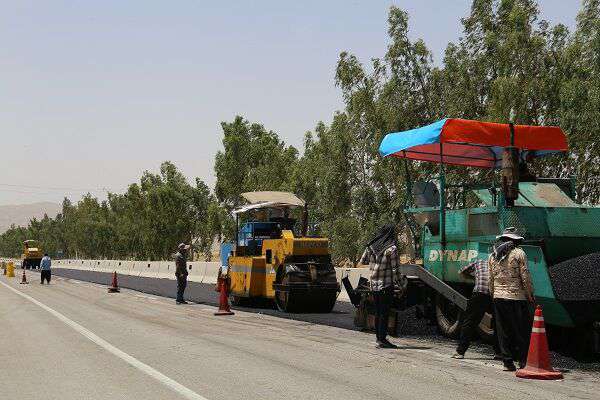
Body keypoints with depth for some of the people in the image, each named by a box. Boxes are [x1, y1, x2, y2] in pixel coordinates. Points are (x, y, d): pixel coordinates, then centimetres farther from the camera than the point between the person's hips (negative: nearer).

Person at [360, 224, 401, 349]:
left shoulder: (371, 247, 4)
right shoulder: (392, 248, -13)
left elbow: (362, 261, 14)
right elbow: (395, 269, -12)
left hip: (374, 284, 6)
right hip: (386, 284, -6)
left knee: (378, 313, 14)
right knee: (384, 313, -1)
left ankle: (378, 338, 20)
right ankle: (382, 340, -2)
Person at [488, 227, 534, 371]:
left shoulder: (492, 256, 11)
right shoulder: (519, 253, -4)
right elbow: (525, 277, -7)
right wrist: (530, 294, 2)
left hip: (498, 298, 5)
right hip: (517, 297, -4)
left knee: (503, 332, 7)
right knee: (522, 331, 4)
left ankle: (508, 362, 8)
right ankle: (523, 360, 4)